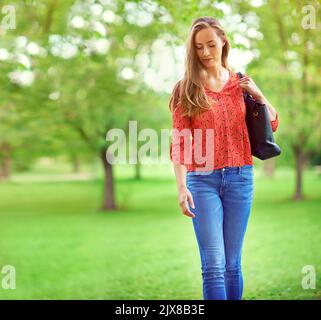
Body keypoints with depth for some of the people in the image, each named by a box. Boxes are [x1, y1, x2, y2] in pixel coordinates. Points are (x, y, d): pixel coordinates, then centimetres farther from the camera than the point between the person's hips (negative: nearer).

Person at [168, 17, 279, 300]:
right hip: (202, 181, -2)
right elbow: (179, 142, -5)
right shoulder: (186, 89, 1)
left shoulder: (240, 83, 10)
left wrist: (258, 94, -1)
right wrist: (182, 187, -17)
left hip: (240, 178, 3)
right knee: (214, 265, -9)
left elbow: (272, 125, 17)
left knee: (233, 264, 7)